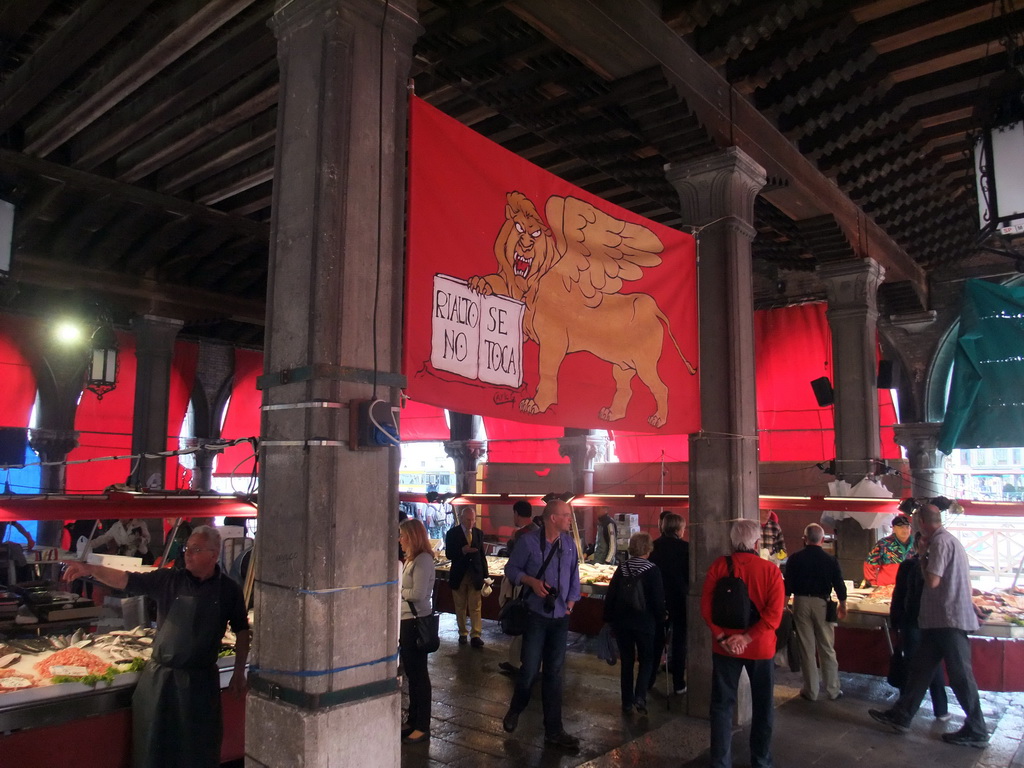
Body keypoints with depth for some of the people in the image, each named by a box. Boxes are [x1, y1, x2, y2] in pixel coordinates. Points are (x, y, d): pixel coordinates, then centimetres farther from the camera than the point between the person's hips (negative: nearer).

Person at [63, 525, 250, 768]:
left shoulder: (229, 590, -4)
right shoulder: (168, 580, -4)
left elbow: (242, 631, 4)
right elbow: (126, 580, -12)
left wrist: (239, 672, 2)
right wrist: (90, 570, -27)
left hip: (201, 679, -1)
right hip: (160, 676, 1)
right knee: (153, 746, 13)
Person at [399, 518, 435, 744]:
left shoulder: (423, 560, -15)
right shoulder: (411, 559, 14)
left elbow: (417, 594, -21)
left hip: (416, 622, -9)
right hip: (407, 621, 9)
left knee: (418, 673, -1)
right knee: (411, 672, 16)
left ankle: (423, 727, 9)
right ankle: (413, 720, 27)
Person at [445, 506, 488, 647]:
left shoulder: (479, 533, 5)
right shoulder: (452, 533, -4)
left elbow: (482, 555, 9)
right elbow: (449, 554, -9)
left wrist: (485, 575, 7)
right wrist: (463, 551, -27)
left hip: (475, 575, 1)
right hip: (459, 575, -1)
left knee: (476, 607, -2)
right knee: (460, 607, 10)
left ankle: (476, 635, 0)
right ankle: (462, 634, 22)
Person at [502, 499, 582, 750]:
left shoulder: (569, 543, 4)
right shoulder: (529, 541, -10)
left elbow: (574, 575, 13)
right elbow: (511, 569, -2)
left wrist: (570, 603, 6)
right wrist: (531, 581, -17)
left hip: (560, 617, 4)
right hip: (536, 615, -4)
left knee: (554, 673, 9)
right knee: (530, 669, 0)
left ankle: (553, 730, 20)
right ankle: (514, 710, 30)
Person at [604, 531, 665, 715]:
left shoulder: (621, 569, 0)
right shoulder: (652, 570, -9)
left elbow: (610, 596, 2)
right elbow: (658, 599, -9)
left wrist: (609, 618, 10)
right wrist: (661, 620, 4)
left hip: (622, 622, 3)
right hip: (644, 622, -3)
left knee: (626, 661, 12)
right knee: (647, 659, 12)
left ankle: (627, 702, 15)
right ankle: (640, 697, -5)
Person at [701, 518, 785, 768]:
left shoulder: (719, 566, -6)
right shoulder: (770, 570, -9)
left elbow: (706, 606, -11)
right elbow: (774, 612, -17)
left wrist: (722, 637, -13)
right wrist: (747, 637, -18)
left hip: (725, 647, 1)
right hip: (761, 647, -1)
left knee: (722, 705, 11)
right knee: (763, 706, 18)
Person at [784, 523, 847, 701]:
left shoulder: (795, 558, -6)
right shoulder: (830, 560, -4)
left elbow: (788, 585, -4)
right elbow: (839, 585, 1)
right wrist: (843, 606, 17)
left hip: (801, 602, 0)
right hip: (822, 603, 0)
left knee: (806, 649, 6)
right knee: (827, 649, 10)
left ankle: (811, 691, 13)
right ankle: (833, 690, 18)